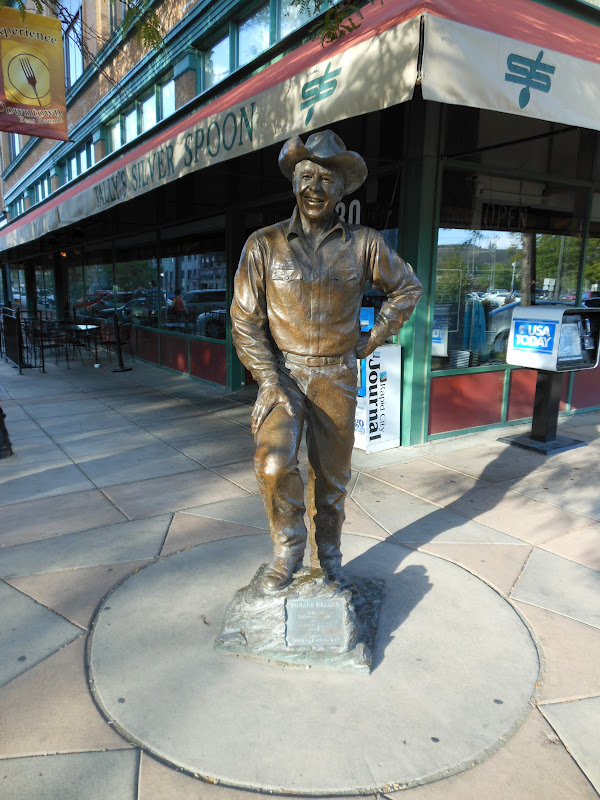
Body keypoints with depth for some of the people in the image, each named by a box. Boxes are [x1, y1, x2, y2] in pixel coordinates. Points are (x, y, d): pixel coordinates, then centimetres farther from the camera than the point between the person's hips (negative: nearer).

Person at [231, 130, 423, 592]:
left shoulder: (363, 244, 0)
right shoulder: (264, 245, -2)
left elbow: (407, 287, 14)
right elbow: (245, 319, -2)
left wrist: (373, 339, 6)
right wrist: (269, 379, -11)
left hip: (337, 377, 1)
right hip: (283, 372, -1)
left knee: (332, 477, 9)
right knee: (274, 463, -22)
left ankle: (328, 561, 32)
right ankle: (288, 549, 4)